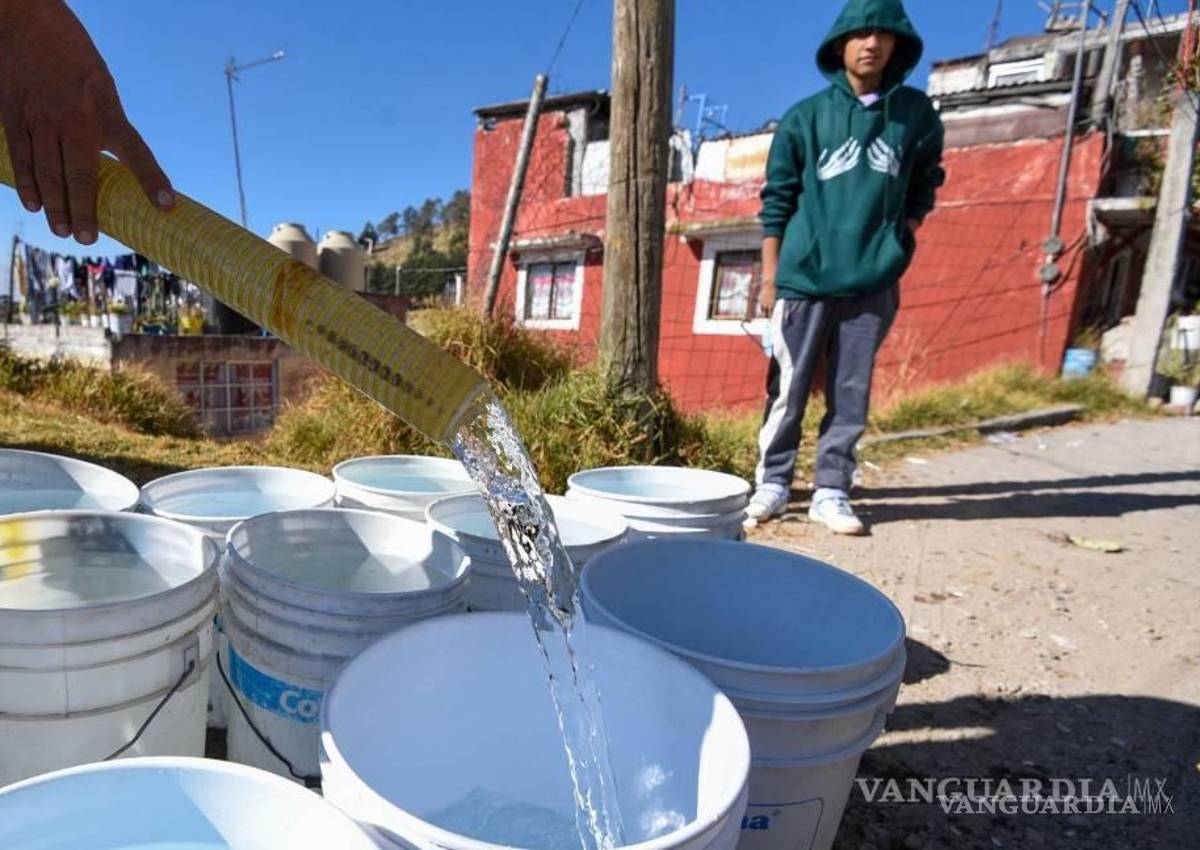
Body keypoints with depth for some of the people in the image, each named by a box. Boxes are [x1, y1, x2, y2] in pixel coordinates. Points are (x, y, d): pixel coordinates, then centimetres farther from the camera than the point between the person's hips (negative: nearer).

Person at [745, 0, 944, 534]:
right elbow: (777, 199, 6)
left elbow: (924, 185, 21)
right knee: (788, 390, 1)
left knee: (851, 396, 3)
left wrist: (902, 236, 5)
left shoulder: (917, 114, 11)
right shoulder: (805, 117, 6)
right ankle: (772, 483, 14)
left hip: (874, 282, 2)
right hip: (804, 278, -1)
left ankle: (831, 491, 13)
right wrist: (770, 274, 1)